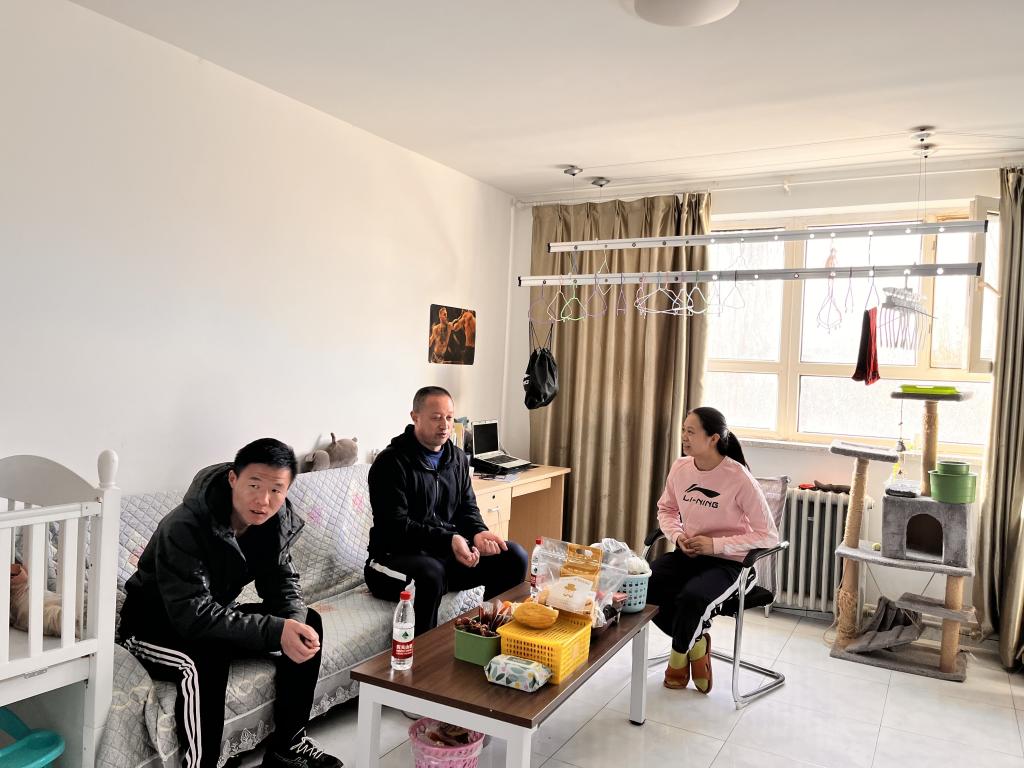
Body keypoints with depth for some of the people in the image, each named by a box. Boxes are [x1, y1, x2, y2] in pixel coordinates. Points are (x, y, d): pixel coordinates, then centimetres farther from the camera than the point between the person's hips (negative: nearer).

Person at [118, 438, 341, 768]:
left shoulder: (278, 522, -12)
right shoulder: (183, 528, -32)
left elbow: (281, 583, -6)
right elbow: (193, 616, -36)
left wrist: (294, 623, -29)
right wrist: (276, 630, -40)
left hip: (216, 615, 7)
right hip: (153, 622, -7)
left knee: (308, 623, -7)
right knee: (206, 660, -37)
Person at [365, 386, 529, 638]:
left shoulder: (457, 459, 11)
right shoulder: (390, 463, -12)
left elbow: (468, 508, 13)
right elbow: (396, 526, -18)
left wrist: (478, 533, -11)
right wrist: (449, 540, -29)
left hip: (447, 553, 7)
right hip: (396, 556, -7)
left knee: (514, 556, -8)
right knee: (431, 574, -39)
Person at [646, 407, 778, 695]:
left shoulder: (739, 478, -17)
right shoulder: (680, 467, -2)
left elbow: (769, 535, -14)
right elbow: (666, 509, 16)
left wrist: (716, 545, -21)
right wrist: (677, 535, -7)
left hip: (729, 561, -5)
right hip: (687, 554, 5)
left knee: (692, 597, -34)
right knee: (644, 584, -22)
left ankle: (679, 657, 1)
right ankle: (696, 643, 4)